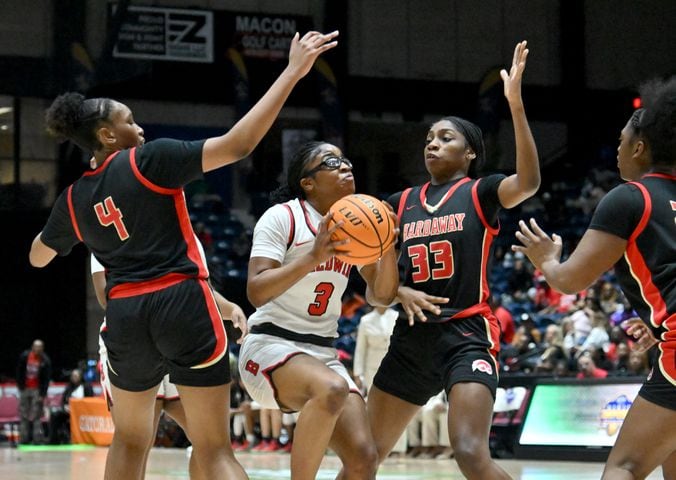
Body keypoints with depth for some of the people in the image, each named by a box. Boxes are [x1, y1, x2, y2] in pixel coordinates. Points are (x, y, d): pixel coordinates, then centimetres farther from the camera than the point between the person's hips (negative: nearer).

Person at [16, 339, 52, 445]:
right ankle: (24, 438, 9)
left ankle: (38, 439, -8)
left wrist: (42, 394, -14)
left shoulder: (45, 361, -10)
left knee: (36, 416, -8)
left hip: (37, 390, -3)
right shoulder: (24, 356, -3)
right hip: (25, 389, 3)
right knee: (24, 415, 4)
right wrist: (20, 386, 3)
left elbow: (47, 379, -9)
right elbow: (19, 372, 7)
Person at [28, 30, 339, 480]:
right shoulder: (149, 160, -6)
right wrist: (293, 71, -14)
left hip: (125, 317, 5)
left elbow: (37, 257, 28)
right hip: (182, 305, -5)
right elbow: (237, 144, -16)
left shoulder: (74, 198, 9)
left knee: (130, 440, 23)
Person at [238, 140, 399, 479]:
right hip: (271, 346, -7)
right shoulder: (283, 216, -9)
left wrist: (388, 248, -9)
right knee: (331, 389, -39)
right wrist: (313, 257, -29)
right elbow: (256, 292, -18)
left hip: (322, 354, 7)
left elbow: (381, 296, 9)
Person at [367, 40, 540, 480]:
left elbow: (528, 182, -23)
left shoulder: (480, 193, -1)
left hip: (467, 336, -6)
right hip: (412, 339, 6)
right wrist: (403, 294, -7)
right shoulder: (402, 204, 13)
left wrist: (515, 103, -33)